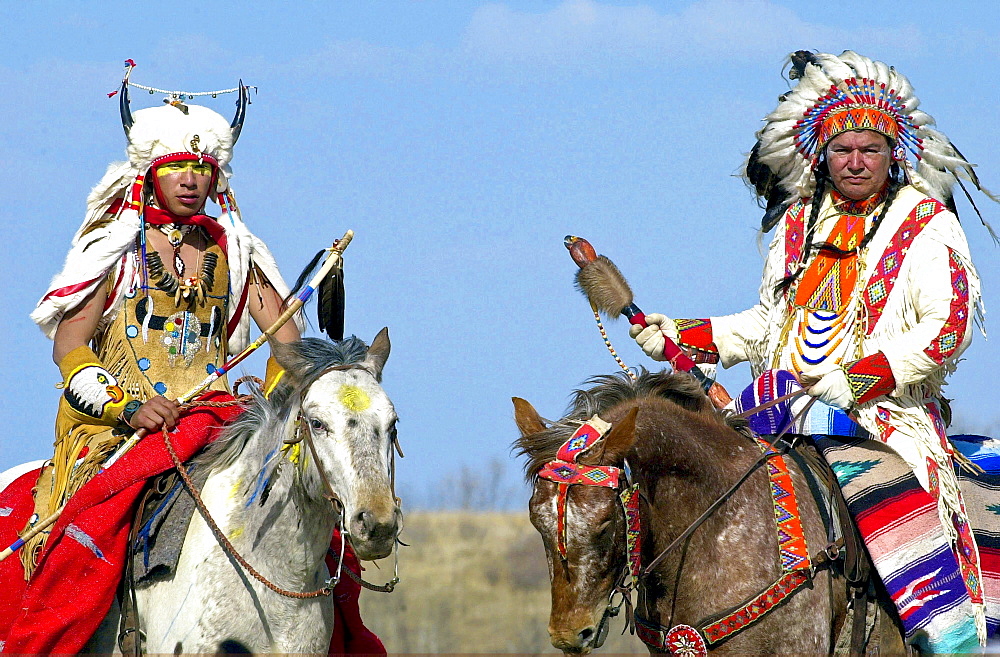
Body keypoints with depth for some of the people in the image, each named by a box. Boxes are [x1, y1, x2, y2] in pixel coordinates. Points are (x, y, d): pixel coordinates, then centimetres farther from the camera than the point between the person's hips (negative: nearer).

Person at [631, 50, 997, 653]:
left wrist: (859, 378, -19)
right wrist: (680, 337, 16)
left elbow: (947, 326, -10)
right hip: (785, 408, 5)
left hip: (887, 416, -5)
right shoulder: (798, 223, 18)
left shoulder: (926, 225, 1)